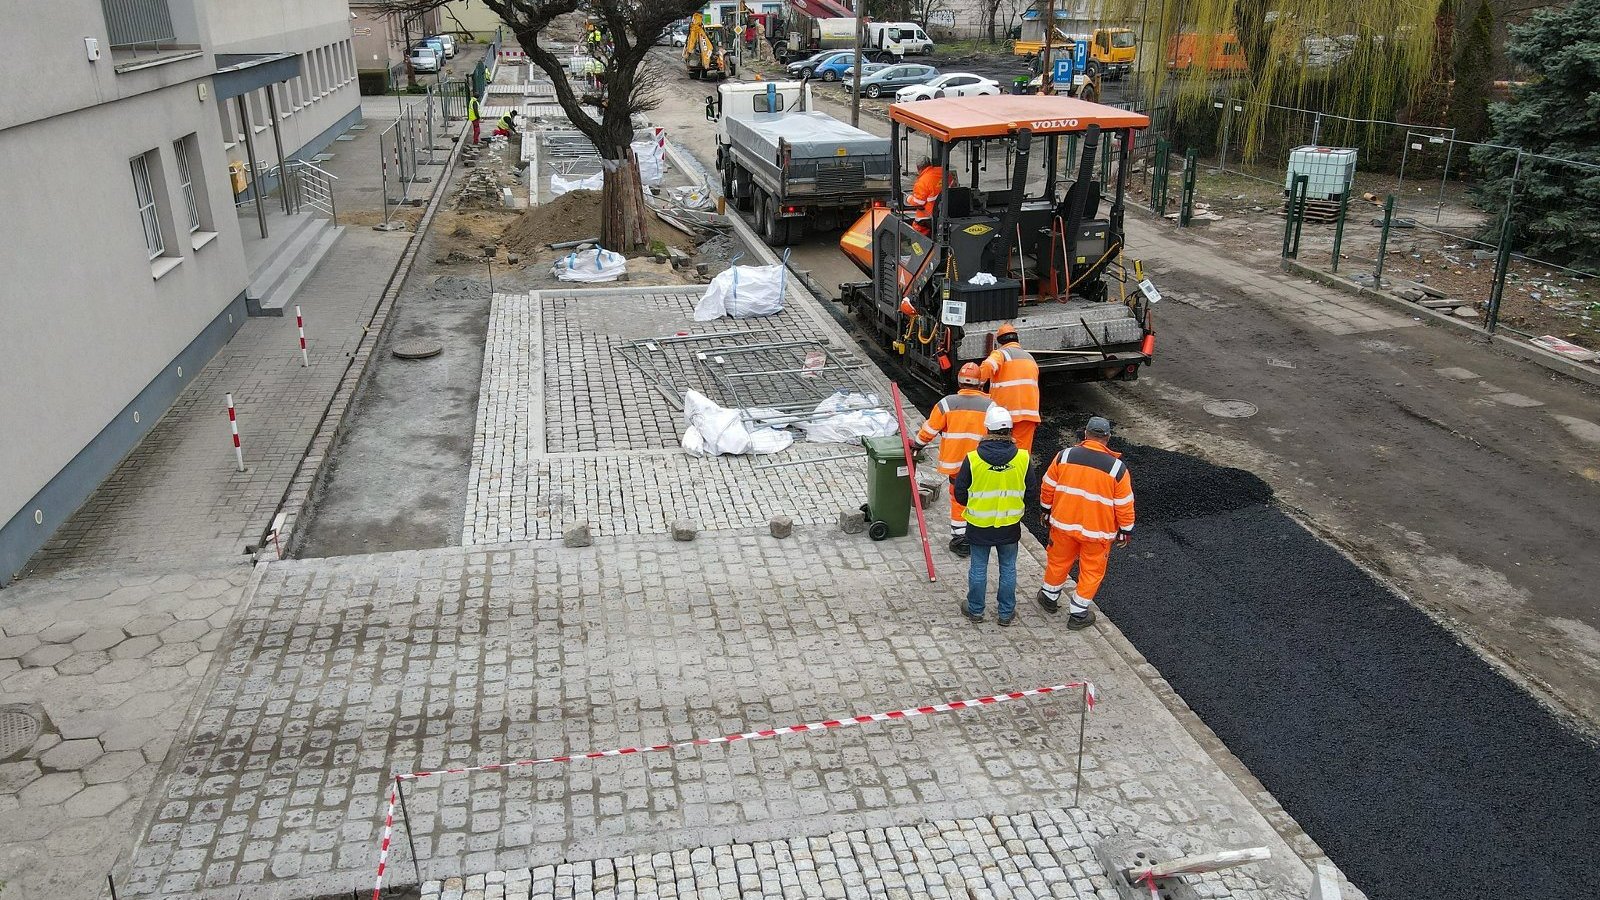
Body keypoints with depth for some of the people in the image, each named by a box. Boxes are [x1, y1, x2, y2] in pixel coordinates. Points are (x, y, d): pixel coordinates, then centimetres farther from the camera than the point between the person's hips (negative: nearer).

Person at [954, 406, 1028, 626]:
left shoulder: (973, 459, -18)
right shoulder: (1023, 458, -13)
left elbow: (960, 494, -8)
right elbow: (1029, 493, -1)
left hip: (979, 525, -1)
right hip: (1010, 526, 1)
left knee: (978, 568, 14)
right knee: (1008, 568, 17)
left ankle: (975, 610, 28)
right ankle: (1006, 613, 28)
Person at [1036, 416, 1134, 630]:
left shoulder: (1064, 456, -9)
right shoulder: (1117, 467, -14)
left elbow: (1048, 486, 1)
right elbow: (1124, 504, -8)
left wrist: (1047, 510, 18)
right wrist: (1126, 530, 5)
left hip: (1064, 524, 2)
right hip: (1098, 530, -2)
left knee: (1058, 561, 23)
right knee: (1092, 571, 15)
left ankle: (1050, 597, 43)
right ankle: (1078, 615, 24)